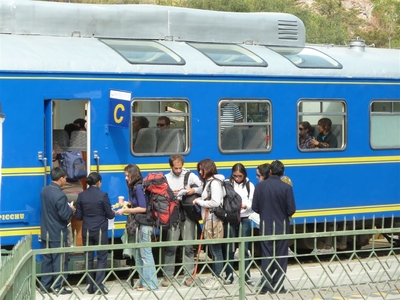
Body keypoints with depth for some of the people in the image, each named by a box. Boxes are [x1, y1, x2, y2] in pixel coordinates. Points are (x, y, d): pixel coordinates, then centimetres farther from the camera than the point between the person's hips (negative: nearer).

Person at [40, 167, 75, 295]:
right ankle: (58, 287, 7)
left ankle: (45, 285, 19)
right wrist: (71, 209, -1)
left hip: (46, 232, 8)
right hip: (57, 233, -8)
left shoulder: (44, 191, 4)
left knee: (46, 259, 14)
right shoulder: (60, 195, -23)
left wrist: (66, 207, 16)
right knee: (59, 260, 2)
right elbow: (64, 215, -21)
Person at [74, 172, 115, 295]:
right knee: (102, 258, 6)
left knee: (89, 258, 11)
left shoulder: (81, 195, -2)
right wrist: (114, 213, 18)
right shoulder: (103, 195, -11)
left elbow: (78, 216, 2)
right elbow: (109, 215, -5)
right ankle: (98, 286, 1)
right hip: (100, 231, -3)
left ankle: (90, 287, 13)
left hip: (87, 231, 3)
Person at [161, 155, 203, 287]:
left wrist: (194, 190, -22)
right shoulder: (166, 178, 9)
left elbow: (203, 188, -4)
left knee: (188, 246, 2)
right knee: (171, 246, -1)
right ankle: (168, 276, 6)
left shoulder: (190, 176, 3)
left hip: (188, 214, -1)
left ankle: (189, 276, 7)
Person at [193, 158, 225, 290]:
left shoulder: (214, 183, -12)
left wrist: (199, 201, -11)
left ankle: (218, 278, -1)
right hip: (208, 220, 10)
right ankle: (214, 277, 18)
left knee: (216, 250, -5)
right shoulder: (208, 182, 19)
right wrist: (199, 200, 1)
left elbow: (216, 202, -20)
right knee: (213, 250, 13)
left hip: (214, 220, -10)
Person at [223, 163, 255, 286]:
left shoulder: (249, 185, 7)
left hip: (244, 220, 1)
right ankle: (229, 276, 10)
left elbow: (252, 202, 0)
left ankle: (247, 276, 9)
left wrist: (245, 206, -21)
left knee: (244, 249, 4)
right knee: (229, 249, 3)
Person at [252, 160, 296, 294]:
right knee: (280, 257, 7)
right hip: (282, 226, -1)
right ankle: (278, 286, 9)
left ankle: (266, 285, 7)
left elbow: (255, 207, -4)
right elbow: (291, 210, -12)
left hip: (265, 226, 2)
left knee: (266, 256, 9)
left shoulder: (260, 186, -6)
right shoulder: (286, 187, -12)